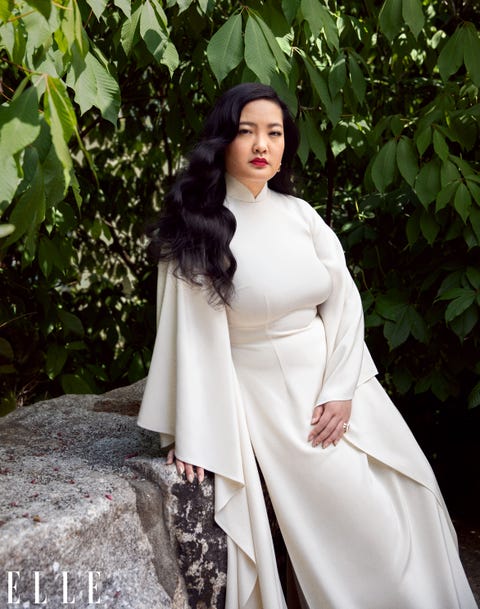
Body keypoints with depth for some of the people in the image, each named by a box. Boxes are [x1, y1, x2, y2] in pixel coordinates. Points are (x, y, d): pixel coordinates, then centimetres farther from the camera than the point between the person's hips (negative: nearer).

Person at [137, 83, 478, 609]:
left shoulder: (299, 213, 2)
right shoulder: (198, 230, -11)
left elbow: (344, 300, 2)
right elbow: (194, 334, -14)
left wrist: (341, 390, -8)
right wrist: (192, 437, -15)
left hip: (335, 380, 5)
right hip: (268, 397, -5)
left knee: (402, 501, 11)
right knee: (344, 521, -2)